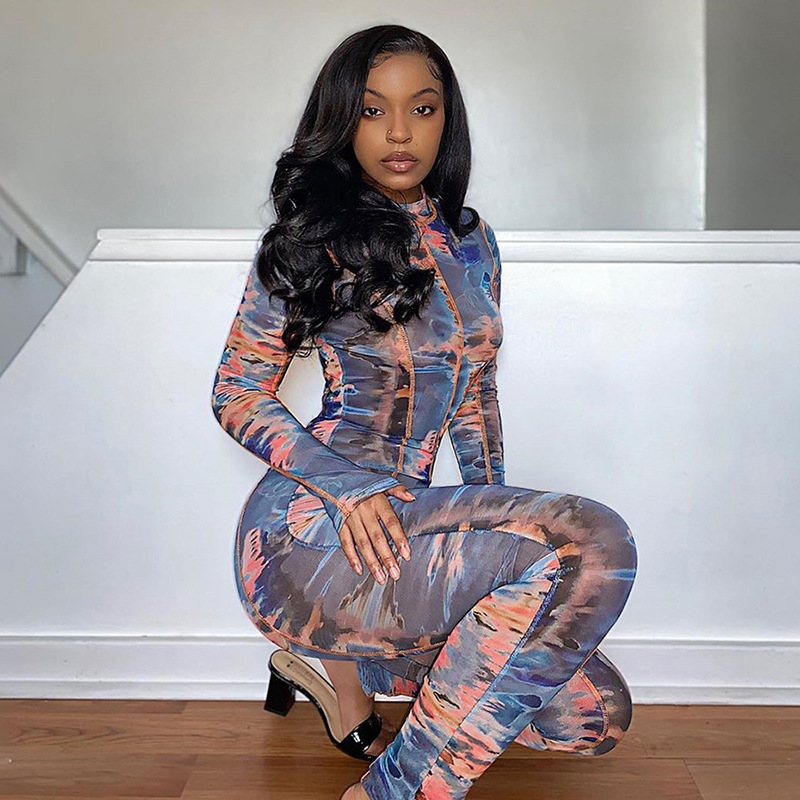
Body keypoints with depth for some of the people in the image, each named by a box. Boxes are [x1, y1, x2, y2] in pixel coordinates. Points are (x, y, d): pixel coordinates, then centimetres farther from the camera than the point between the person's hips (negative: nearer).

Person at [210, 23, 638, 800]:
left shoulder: (472, 243, 13)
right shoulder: (312, 238, -3)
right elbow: (236, 393, -2)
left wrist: (496, 530, 10)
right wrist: (345, 483, -18)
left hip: (405, 523, 7)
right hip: (311, 531, -6)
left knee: (597, 712, -2)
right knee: (591, 542, -27)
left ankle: (350, 659, 10)